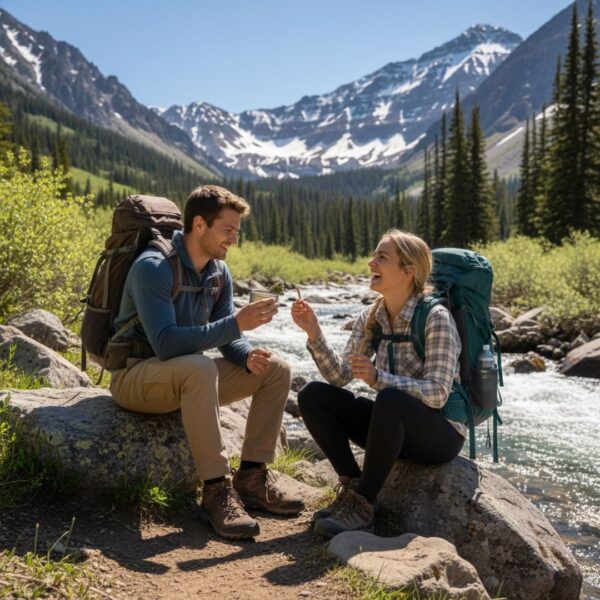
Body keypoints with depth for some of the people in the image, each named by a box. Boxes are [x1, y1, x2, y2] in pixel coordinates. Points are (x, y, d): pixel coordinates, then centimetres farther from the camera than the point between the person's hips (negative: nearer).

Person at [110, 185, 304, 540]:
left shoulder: (219, 272, 2)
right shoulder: (153, 268, -22)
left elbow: (225, 337, 5)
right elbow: (166, 344, -33)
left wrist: (248, 356, -18)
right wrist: (236, 323, -36)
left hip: (187, 378, 8)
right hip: (136, 378, -8)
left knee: (277, 369, -3)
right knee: (199, 367, -39)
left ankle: (252, 477, -2)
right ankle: (217, 490, -30)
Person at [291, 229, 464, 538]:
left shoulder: (435, 318, -18)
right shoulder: (370, 318, 2)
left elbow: (437, 393, -25)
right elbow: (340, 375, -3)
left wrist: (378, 378, -37)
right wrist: (314, 333, -17)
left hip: (441, 433, -6)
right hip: (397, 426, 6)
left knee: (389, 399, -39)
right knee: (312, 395, -9)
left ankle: (363, 504, -25)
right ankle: (352, 485, -8)